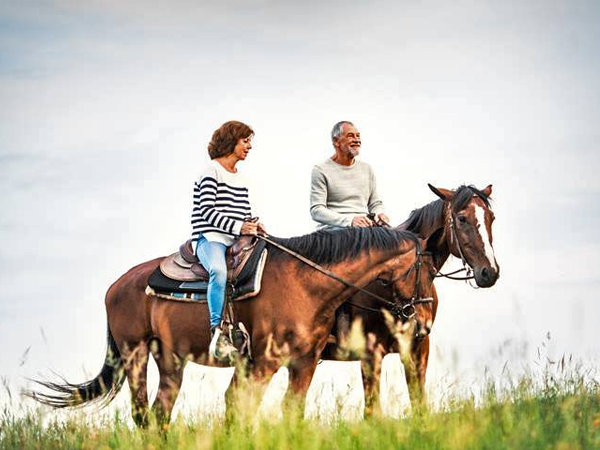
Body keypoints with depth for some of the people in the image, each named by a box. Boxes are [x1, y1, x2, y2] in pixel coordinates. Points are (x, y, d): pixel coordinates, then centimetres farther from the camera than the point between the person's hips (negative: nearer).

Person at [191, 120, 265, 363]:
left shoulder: (240, 178, 21)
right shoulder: (212, 170, -3)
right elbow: (207, 211, -12)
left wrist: (254, 225, 0)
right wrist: (238, 227, -19)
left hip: (236, 241, 8)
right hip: (210, 238, -8)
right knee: (219, 270, -38)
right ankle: (217, 332, -39)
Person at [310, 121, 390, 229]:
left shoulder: (366, 169, 21)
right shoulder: (321, 170, 2)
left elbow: (375, 204, 25)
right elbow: (316, 211, -8)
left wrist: (379, 214, -2)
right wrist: (350, 220, -22)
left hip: (366, 226, 6)